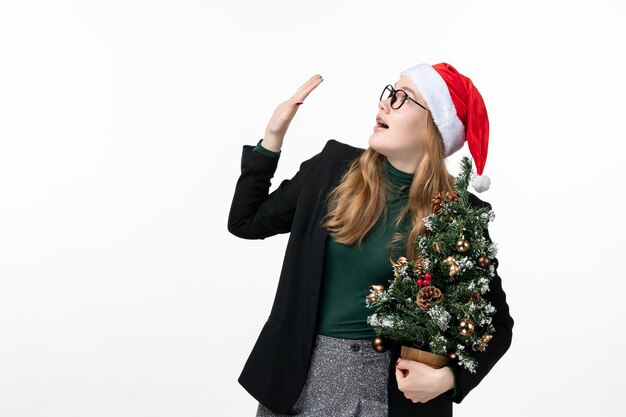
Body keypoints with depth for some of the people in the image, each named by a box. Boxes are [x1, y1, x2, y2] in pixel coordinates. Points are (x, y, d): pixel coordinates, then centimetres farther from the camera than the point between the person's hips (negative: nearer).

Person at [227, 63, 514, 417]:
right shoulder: (335, 165, -3)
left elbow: (496, 324, -2)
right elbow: (246, 221, 6)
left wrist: (449, 377, -19)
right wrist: (273, 135, -2)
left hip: (386, 385, -2)